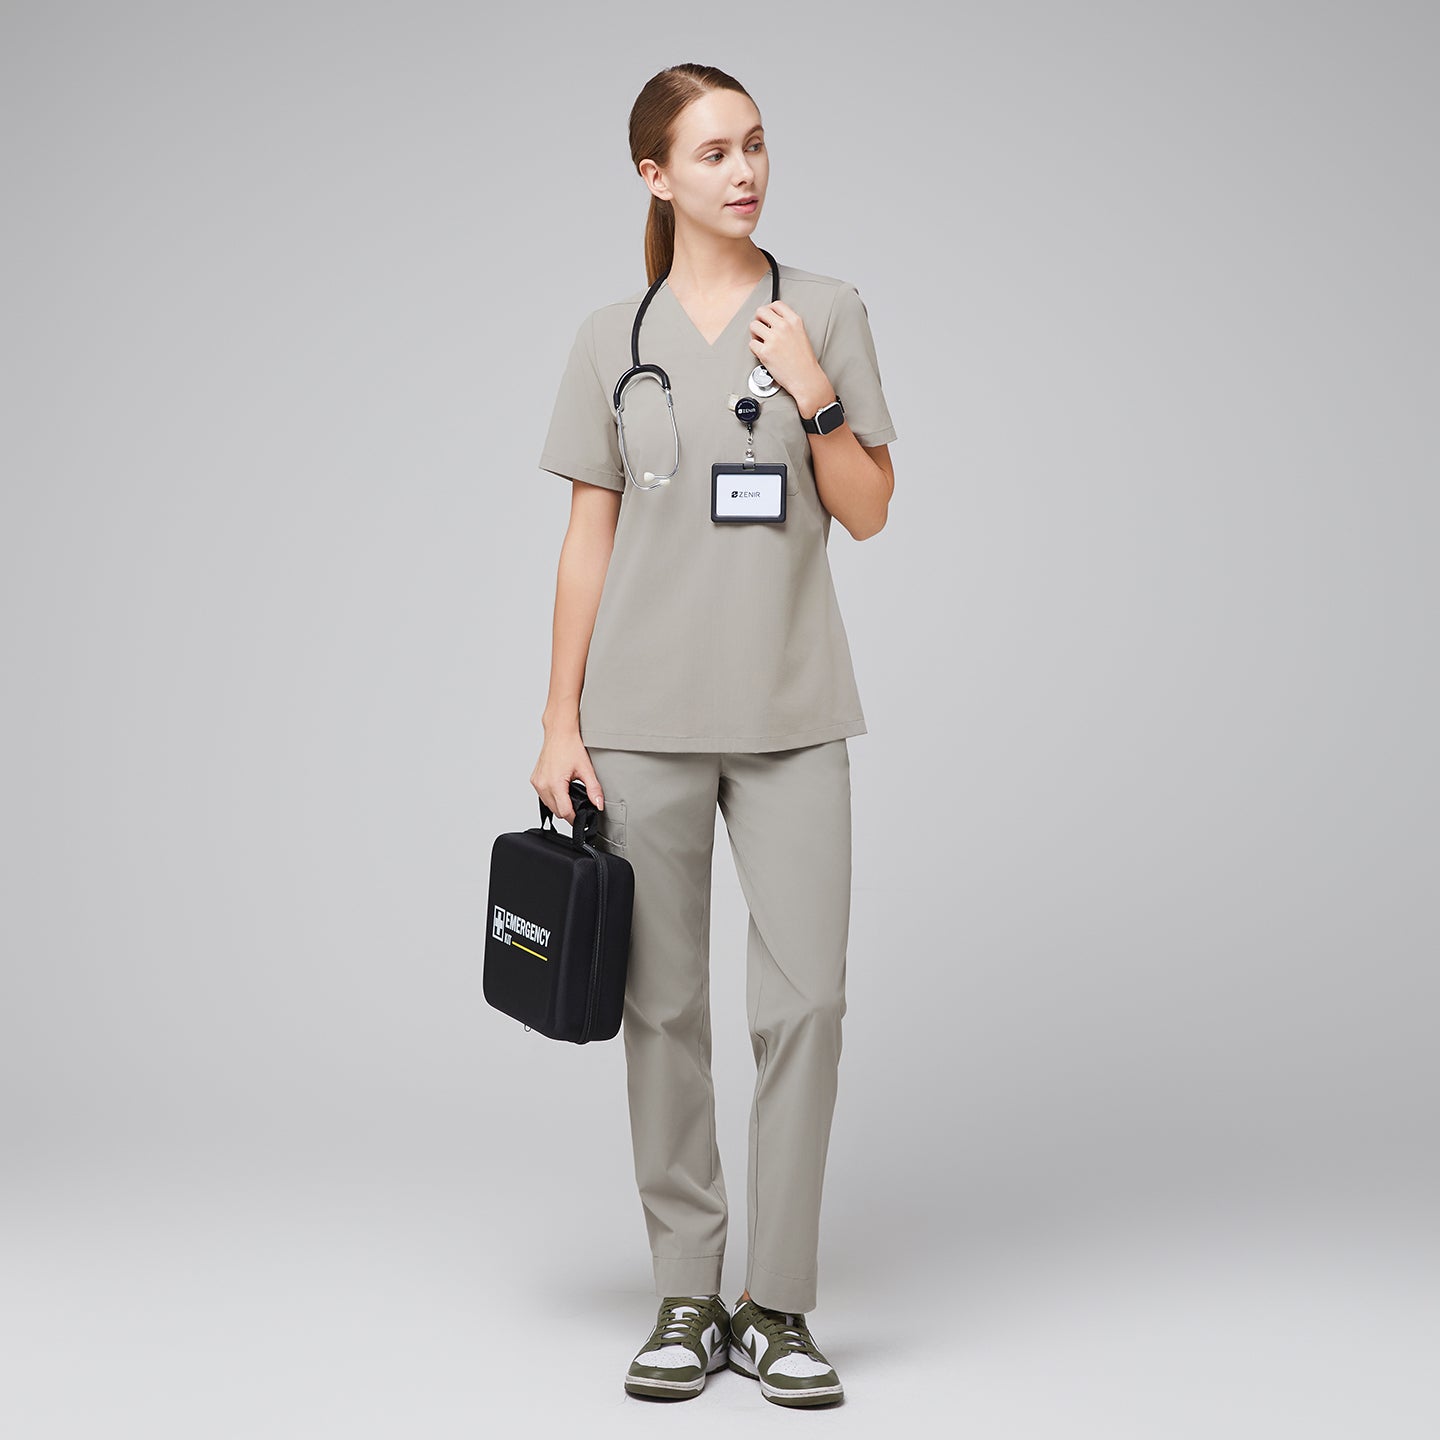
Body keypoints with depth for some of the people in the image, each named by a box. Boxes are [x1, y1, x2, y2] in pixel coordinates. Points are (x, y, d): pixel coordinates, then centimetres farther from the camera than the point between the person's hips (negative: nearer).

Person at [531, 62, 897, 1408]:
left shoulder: (826, 312, 4)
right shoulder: (613, 336, 4)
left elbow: (867, 512, 3)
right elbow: (588, 537, 5)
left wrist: (812, 392, -13)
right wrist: (560, 724, 1)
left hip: (793, 713, 0)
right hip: (647, 716, 0)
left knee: (806, 997, -3)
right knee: (665, 1007, 5)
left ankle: (776, 1305, 9)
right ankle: (685, 1296, 16)